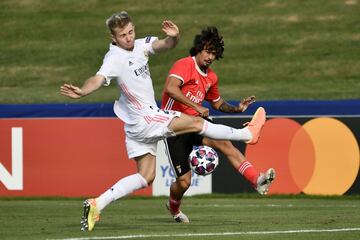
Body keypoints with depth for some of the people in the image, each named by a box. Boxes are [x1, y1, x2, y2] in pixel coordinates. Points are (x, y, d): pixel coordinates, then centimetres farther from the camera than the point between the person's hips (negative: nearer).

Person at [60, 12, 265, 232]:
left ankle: (97, 204, 3)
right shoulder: (114, 58, -19)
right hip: (144, 120, -9)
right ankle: (248, 133, 19)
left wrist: (173, 37, -26)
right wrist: (81, 92, -55)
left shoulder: (141, 46, 4)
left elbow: (165, 45, -2)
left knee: (146, 176, 9)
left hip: (141, 124, 9)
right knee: (197, 123, 0)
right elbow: (98, 79, -34)